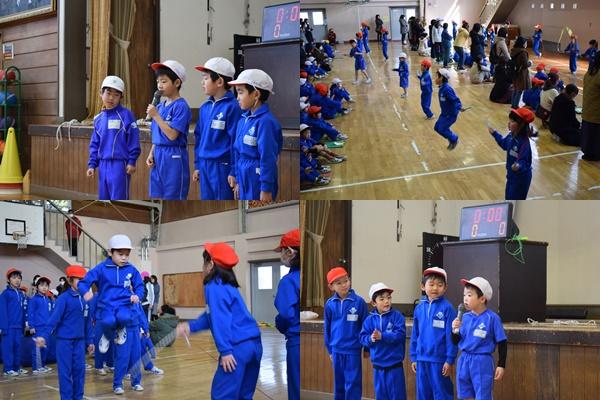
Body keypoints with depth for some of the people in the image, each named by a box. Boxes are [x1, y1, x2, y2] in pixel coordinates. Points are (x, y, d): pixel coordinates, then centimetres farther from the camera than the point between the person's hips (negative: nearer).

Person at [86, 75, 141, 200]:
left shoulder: (126, 115, -7)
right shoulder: (98, 119, 10)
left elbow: (133, 141, -8)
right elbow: (95, 144, 15)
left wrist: (132, 161, -12)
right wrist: (92, 164, 9)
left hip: (119, 164, -6)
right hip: (103, 165, 6)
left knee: (119, 199, -3)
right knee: (103, 198, 12)